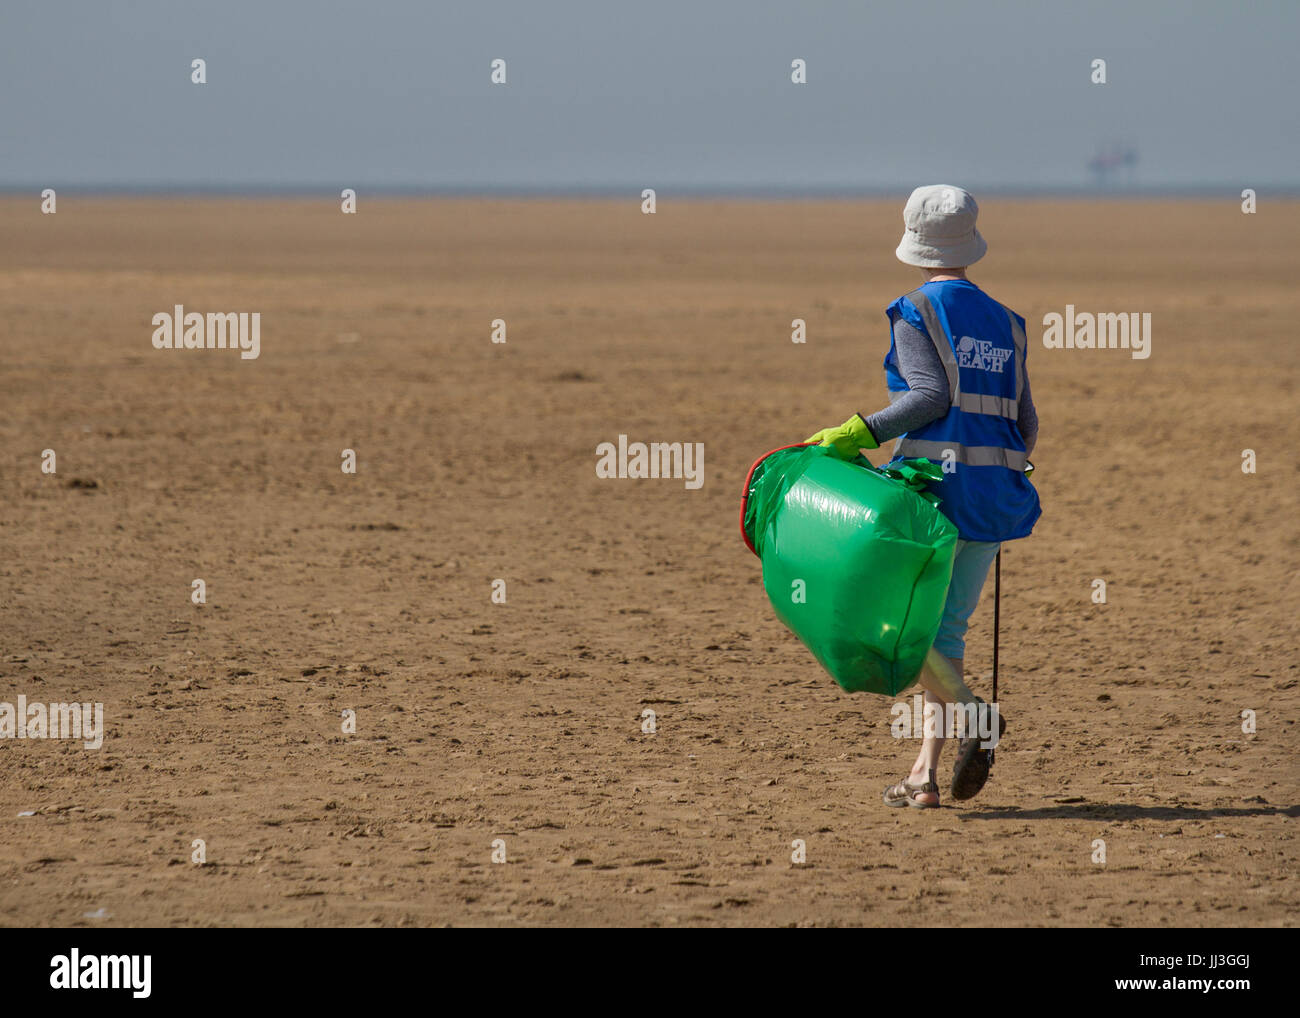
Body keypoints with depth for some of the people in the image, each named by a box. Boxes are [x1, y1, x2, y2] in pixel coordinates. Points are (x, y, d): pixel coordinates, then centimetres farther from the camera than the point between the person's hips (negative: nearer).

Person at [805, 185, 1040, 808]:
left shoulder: (914, 312, -3)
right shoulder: (1003, 323, 14)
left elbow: (933, 394, -16)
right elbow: (1025, 423, 13)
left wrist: (858, 435, -17)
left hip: (935, 480, -6)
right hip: (995, 494, 6)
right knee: (945, 628, 10)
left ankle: (970, 710, -21)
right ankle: (924, 774, 4)